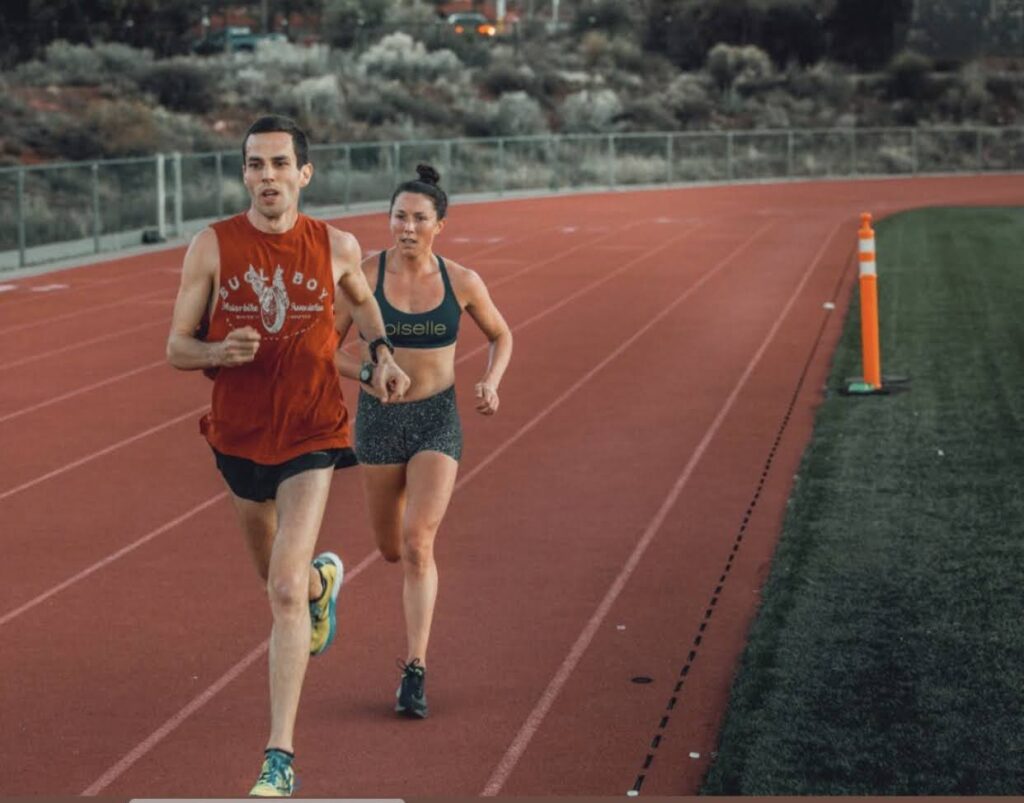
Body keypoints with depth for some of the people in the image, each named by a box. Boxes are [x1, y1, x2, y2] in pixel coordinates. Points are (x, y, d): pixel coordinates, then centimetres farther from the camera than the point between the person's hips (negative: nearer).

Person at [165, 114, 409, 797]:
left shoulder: (336, 247, -5)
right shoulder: (213, 247, -8)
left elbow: (361, 297, 19)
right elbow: (177, 347, -5)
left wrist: (382, 354, 2)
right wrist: (219, 353, -26)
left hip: (312, 438, -2)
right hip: (239, 437, 2)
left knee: (284, 592, -15)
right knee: (278, 575, 22)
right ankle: (323, 580, 62)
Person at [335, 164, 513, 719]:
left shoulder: (461, 282, -5)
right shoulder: (364, 275, -8)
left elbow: (501, 336, 12)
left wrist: (490, 383, -6)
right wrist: (368, 373, -22)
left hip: (438, 422, -1)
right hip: (379, 420, 1)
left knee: (417, 543, -17)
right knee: (393, 551, 14)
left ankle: (415, 671, -12)